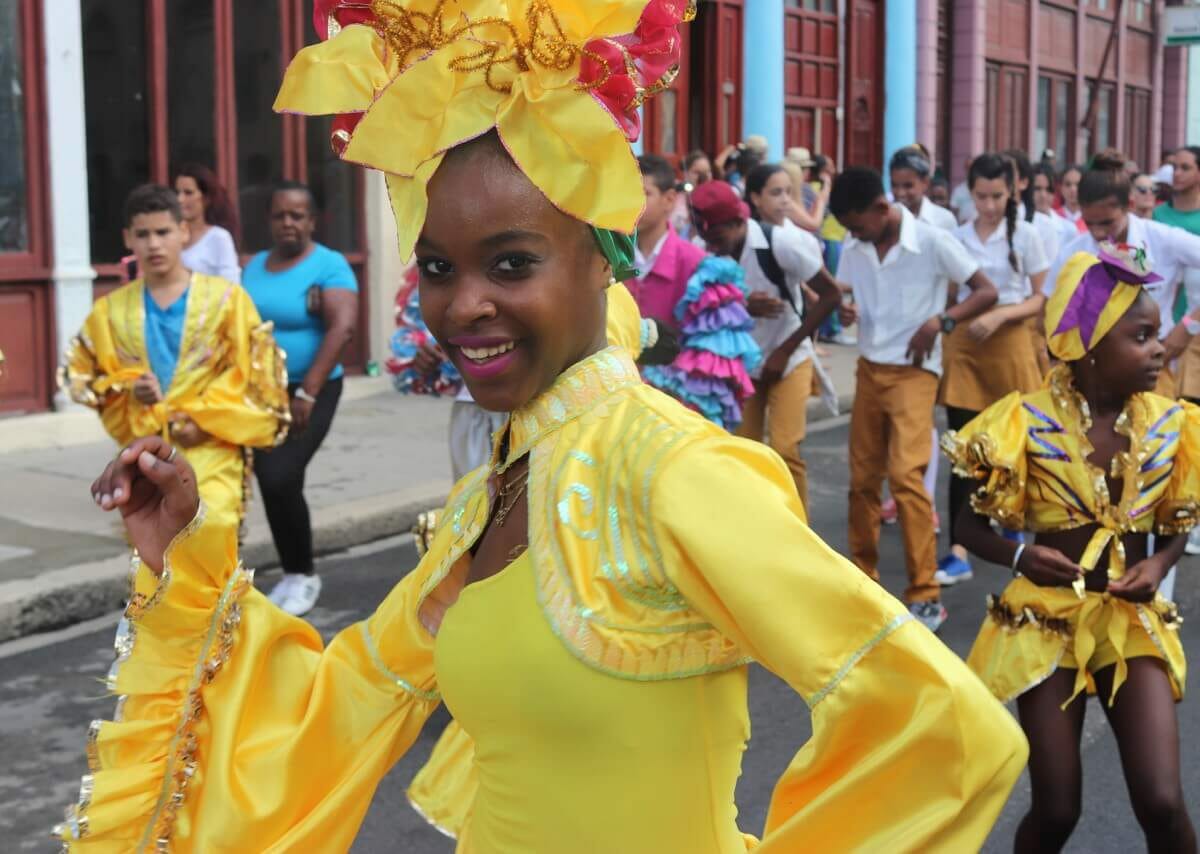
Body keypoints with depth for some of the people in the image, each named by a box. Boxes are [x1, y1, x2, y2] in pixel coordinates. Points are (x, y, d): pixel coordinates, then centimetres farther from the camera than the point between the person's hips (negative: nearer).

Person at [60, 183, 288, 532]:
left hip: (211, 449, -3)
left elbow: (249, 372, -1)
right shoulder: (111, 311, 7)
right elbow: (79, 373, 14)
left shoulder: (225, 298, -1)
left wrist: (203, 418, -11)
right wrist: (128, 390, -6)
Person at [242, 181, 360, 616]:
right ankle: (292, 574, 25)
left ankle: (305, 575, 1)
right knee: (274, 484, 9)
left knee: (279, 480, -17)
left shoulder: (329, 265, -9)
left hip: (309, 392, -6)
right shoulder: (255, 266, 11)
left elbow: (343, 327, -20)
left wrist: (307, 392, -24)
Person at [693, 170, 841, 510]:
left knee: (785, 450, -12)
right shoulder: (711, 253, -13)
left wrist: (785, 350, -16)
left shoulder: (781, 241, -23)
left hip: (788, 360, -4)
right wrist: (743, 306, -29)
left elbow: (831, 295, -16)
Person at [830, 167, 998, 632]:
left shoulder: (933, 241, -11)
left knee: (906, 474, -17)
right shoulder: (853, 248, 3)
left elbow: (986, 292, -9)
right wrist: (843, 312, -12)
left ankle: (926, 595, -11)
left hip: (914, 371, -5)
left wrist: (940, 321, -23)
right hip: (869, 369, 5)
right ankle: (863, 576, 26)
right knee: (863, 477, 9)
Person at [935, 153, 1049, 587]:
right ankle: (958, 552, -6)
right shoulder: (957, 237, 4)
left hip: (1009, 343, -1)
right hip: (963, 344, 1)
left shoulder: (1026, 234, -1)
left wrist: (999, 315, -16)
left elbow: (1042, 299, -2)